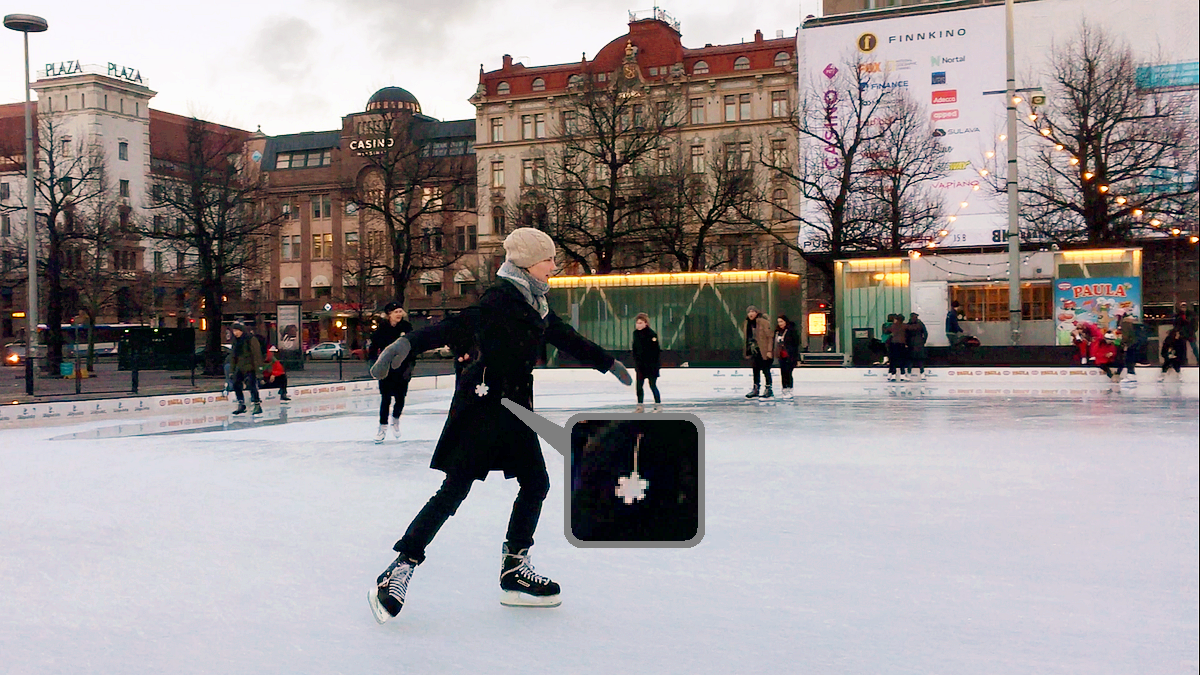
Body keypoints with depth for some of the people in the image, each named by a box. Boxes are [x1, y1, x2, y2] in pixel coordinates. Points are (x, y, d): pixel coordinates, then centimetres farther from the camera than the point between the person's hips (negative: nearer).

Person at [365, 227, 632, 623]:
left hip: (515, 406, 9)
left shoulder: (536, 305, 13)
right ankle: (398, 571, -3)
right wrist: (408, 343, -40)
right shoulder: (500, 297, -13)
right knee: (455, 489, -10)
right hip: (483, 401, -9)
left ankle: (514, 569, 17)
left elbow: (567, 339, 28)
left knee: (535, 483, 7)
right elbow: (457, 326, -26)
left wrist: (608, 363, 39)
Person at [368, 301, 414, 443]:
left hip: (402, 368, 2)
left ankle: (396, 420, 30)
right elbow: (374, 346, -3)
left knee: (400, 398, 3)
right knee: (386, 398, -4)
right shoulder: (382, 328, -7)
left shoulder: (406, 327, -1)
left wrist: (410, 366, -3)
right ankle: (383, 426, 11)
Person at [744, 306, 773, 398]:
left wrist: (769, 350, -16)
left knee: (766, 370, -2)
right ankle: (755, 390, 20)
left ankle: (768, 389, 5)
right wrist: (748, 352, 15)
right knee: (756, 371, 13)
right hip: (754, 351, 7)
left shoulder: (763, 322, -11)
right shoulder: (748, 324, 10)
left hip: (763, 352, -7)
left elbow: (770, 336, -12)